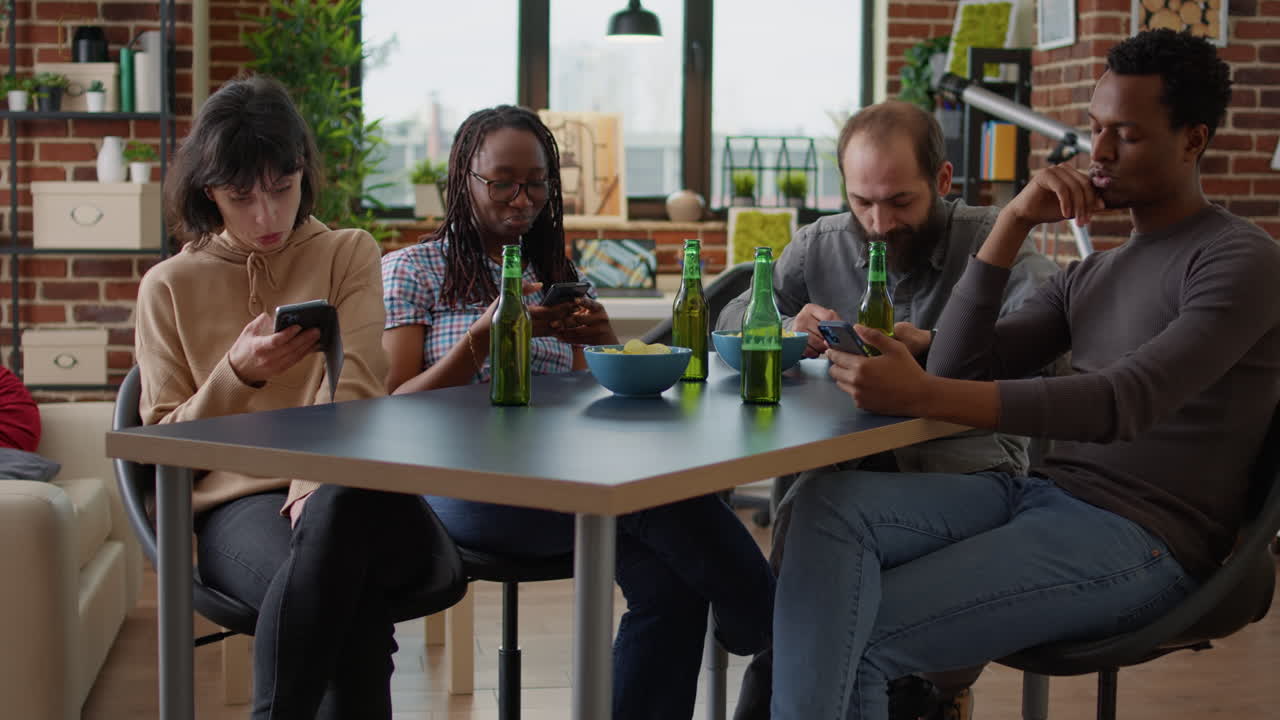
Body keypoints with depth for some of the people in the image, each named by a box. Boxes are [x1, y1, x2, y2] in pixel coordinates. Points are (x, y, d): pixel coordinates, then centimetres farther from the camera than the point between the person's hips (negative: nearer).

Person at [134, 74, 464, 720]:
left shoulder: (350, 255, 15)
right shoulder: (169, 287, 13)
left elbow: (354, 391, 0)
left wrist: (319, 480, -21)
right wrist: (237, 375, -10)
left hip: (340, 485, 1)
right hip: (235, 502, -1)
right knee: (351, 598, -37)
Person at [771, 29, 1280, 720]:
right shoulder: (1088, 274, 20)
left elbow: (1125, 403, -21)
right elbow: (959, 371, 10)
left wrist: (921, 395, -29)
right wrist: (1013, 223, 0)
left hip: (1141, 537, -7)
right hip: (1040, 494, 7)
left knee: (860, 637, -23)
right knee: (832, 501, -21)